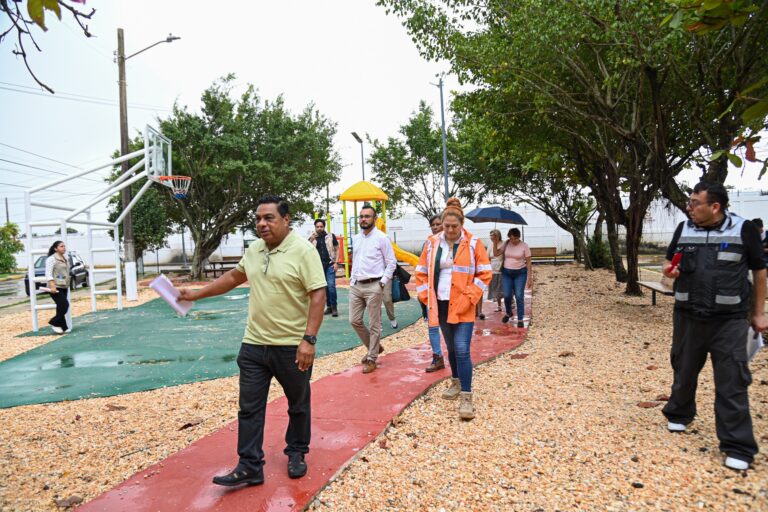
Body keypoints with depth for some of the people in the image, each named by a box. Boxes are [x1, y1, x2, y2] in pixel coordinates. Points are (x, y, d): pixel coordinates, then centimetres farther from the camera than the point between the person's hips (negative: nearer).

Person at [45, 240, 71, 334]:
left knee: (61, 307, 9)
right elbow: (48, 274, -15)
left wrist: (67, 284, 24)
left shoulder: (66, 259, 16)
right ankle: (54, 323, -1)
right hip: (55, 287, -8)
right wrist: (52, 286, -24)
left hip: (64, 287, 8)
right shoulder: (51, 259, -8)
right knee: (64, 305, -15)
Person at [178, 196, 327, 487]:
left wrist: (309, 339, -25)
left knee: (298, 405, 15)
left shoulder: (303, 250, -15)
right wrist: (196, 294, 22)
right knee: (249, 408, 8)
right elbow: (235, 277, 22)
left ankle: (297, 453, 35)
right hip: (253, 345, 6)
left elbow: (318, 295, -19)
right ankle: (249, 467, 19)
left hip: (292, 347, -5)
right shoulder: (253, 250, 6)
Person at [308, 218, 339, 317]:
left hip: (330, 264, -3)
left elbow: (337, 250, 4)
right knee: (324, 287, 8)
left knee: (331, 285, -12)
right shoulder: (312, 238, 8)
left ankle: (334, 307, -4)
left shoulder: (331, 236, 2)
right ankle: (328, 307, 17)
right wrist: (311, 240, -16)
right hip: (319, 265, 3)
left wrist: (336, 262, -5)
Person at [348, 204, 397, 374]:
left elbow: (391, 262, -6)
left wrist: (382, 283, -10)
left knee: (374, 325, 2)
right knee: (354, 321, 8)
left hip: (373, 286, -6)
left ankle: (372, 359, 15)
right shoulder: (355, 238, 11)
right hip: (356, 286, 7)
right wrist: (352, 279, 12)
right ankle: (375, 347, 29)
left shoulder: (381, 238, -8)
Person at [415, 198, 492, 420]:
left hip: (462, 306, -4)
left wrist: (470, 298, -12)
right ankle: (456, 382, 37)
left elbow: (484, 274, -4)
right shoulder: (432, 243, 4)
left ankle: (466, 397, -4)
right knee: (451, 348, 18)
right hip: (441, 305, 4)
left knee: (462, 350, -10)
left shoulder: (473, 243, -5)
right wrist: (426, 296, 1)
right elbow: (422, 272, 10)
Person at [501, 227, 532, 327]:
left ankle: (520, 320, 2)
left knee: (519, 296, -8)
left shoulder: (524, 246, -8)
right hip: (506, 273, 2)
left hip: (520, 273, -2)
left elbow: (528, 263, -5)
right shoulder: (506, 244, 0)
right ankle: (508, 313, 30)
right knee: (507, 296, 0)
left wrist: (530, 278, -7)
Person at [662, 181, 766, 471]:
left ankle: (737, 447, 8)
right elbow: (669, 262, 17)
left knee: (732, 382, -2)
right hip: (688, 316, 4)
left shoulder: (743, 229, -6)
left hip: (729, 320, -3)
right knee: (683, 371, 17)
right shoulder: (684, 229, 4)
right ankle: (679, 415, 41)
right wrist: (669, 270, -8)